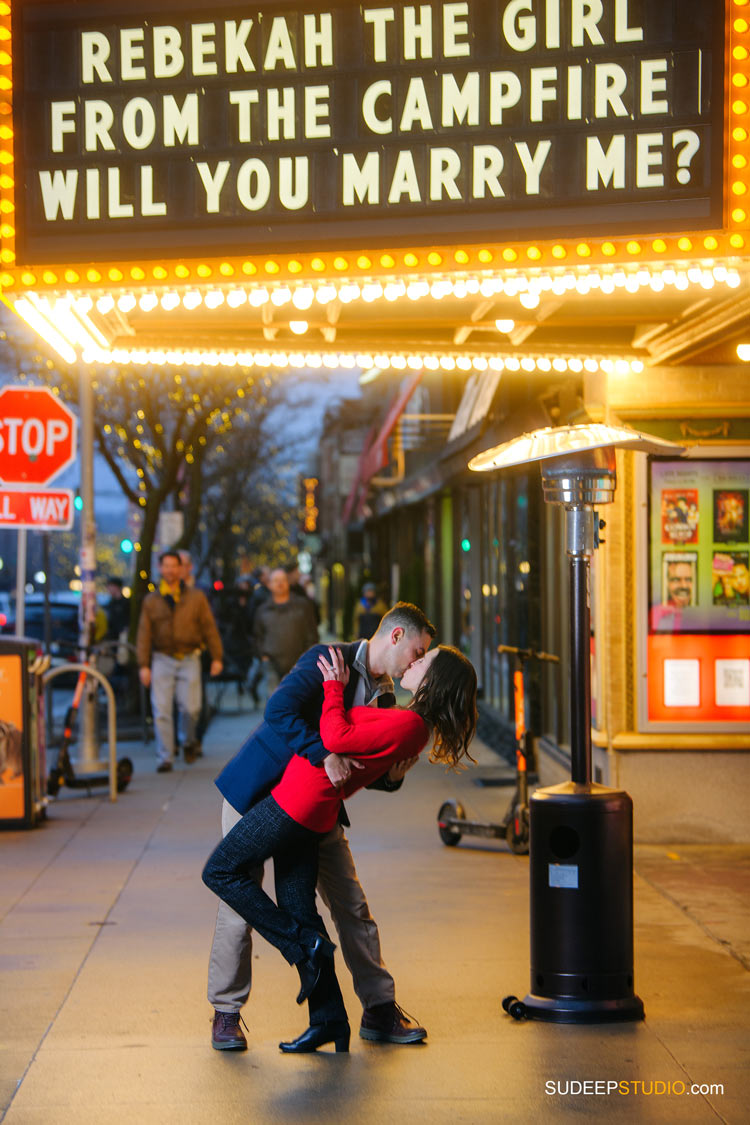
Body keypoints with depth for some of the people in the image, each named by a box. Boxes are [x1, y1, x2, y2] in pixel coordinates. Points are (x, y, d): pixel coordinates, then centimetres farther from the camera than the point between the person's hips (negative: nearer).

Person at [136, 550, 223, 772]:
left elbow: (209, 628, 7)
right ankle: (165, 757, -1)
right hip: (162, 660, 1)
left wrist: (216, 657, 2)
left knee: (190, 708, -8)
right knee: (161, 710, -6)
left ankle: (189, 741, 22)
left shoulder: (196, 597, 7)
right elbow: (144, 635, 7)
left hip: (189, 659, -1)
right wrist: (143, 665, 0)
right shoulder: (151, 601, 8)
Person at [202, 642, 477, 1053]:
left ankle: (304, 947, -2)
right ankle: (330, 1021, 12)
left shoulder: (406, 724, -20)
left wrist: (334, 687, -10)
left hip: (299, 801, -9)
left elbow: (337, 739, -22)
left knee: (221, 872, 1)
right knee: (298, 909, 11)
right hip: (318, 811, 9)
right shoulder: (414, 725, 11)